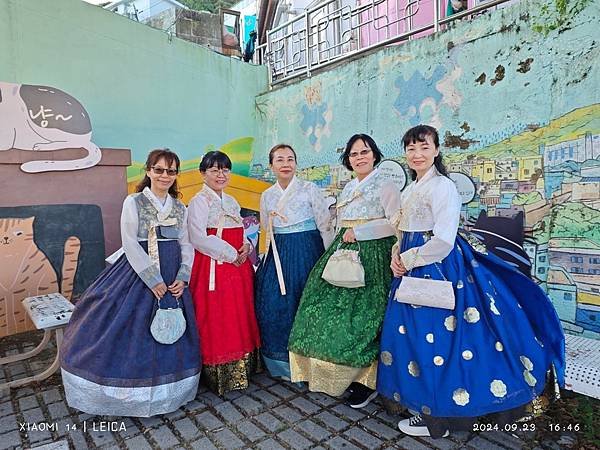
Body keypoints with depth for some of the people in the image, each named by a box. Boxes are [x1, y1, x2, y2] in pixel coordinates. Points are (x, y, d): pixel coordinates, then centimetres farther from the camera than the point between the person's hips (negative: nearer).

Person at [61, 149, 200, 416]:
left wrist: (182, 277, -6)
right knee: (132, 334, 2)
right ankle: (127, 394, 22)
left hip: (173, 280, 5)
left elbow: (186, 245, 8)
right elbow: (130, 245, -10)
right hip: (139, 274, -4)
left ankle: (168, 392, 29)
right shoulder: (134, 202, -4)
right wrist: (154, 280, -15)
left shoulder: (180, 208, 9)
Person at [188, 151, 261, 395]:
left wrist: (246, 246, 0)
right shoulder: (199, 201, -7)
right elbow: (198, 238, -17)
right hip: (213, 268, -7)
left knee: (240, 317, 12)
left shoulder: (231, 201, 16)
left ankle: (240, 370, 27)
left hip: (238, 267, 8)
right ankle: (218, 376, 14)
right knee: (216, 321, -1)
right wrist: (230, 254, -15)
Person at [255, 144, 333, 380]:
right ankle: (281, 365, 25)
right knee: (271, 307, 4)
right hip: (277, 257, 5)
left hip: (307, 253, -4)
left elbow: (326, 226, -5)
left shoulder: (309, 189, -4)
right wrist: (267, 259, 14)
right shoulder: (267, 196, 9)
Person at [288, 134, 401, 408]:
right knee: (332, 311, 4)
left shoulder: (386, 186, -3)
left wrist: (359, 232, -16)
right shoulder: (348, 189, 18)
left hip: (372, 257, -7)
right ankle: (341, 375, 21)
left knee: (361, 318, -5)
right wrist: (334, 253, 13)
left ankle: (367, 382, 13)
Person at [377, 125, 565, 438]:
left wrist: (408, 260, -12)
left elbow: (443, 241, -21)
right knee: (414, 335, 14)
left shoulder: (442, 186, -14)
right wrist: (396, 256, 0)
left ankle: (436, 418, 19)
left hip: (435, 269, -9)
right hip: (412, 267, 9)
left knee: (433, 337, 1)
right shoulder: (410, 189, 14)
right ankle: (428, 401, 32)